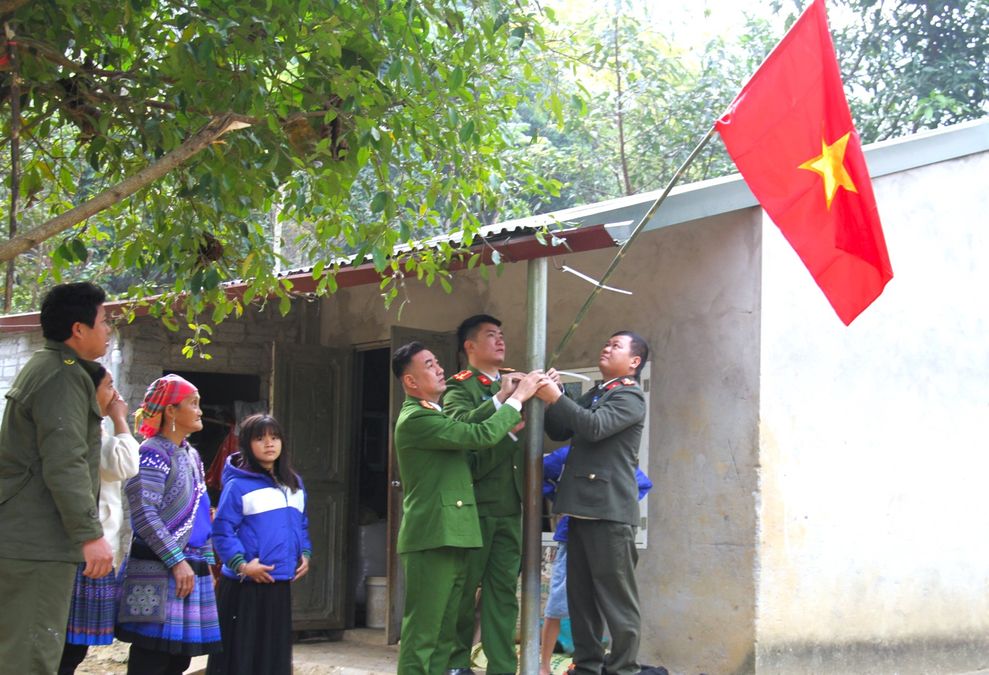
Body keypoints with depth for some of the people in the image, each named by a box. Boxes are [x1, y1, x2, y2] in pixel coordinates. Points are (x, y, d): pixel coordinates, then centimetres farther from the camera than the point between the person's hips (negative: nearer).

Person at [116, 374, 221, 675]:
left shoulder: (192, 456, 18)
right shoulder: (152, 453, -8)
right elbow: (144, 513, -17)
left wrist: (207, 562, 16)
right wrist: (176, 561, -20)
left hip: (193, 569, 8)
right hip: (160, 570, -8)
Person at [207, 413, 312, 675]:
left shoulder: (294, 484, 13)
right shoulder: (238, 486, -9)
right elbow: (221, 531, -12)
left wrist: (305, 554, 7)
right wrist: (241, 564, -20)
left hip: (280, 586, 6)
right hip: (244, 587, -6)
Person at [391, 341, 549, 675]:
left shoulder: (432, 415, 20)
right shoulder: (415, 419, -14)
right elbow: (482, 435, -18)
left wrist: (502, 398, 7)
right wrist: (518, 397, -8)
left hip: (450, 538, 10)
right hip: (432, 539, -10)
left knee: (443, 634, 10)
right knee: (422, 634, -8)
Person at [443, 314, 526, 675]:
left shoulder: (512, 383, 16)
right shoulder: (460, 387, -1)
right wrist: (500, 399, -24)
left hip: (510, 506, 5)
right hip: (474, 503, -5)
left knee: (503, 589, 4)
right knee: (464, 586, 1)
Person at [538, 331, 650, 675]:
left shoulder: (630, 396, -5)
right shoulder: (594, 395, 22)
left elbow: (596, 427, -21)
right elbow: (560, 431, 20)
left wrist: (556, 398, -20)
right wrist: (548, 401, 4)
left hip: (610, 509, -9)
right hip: (583, 507, 9)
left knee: (616, 595, -5)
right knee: (580, 593, 11)